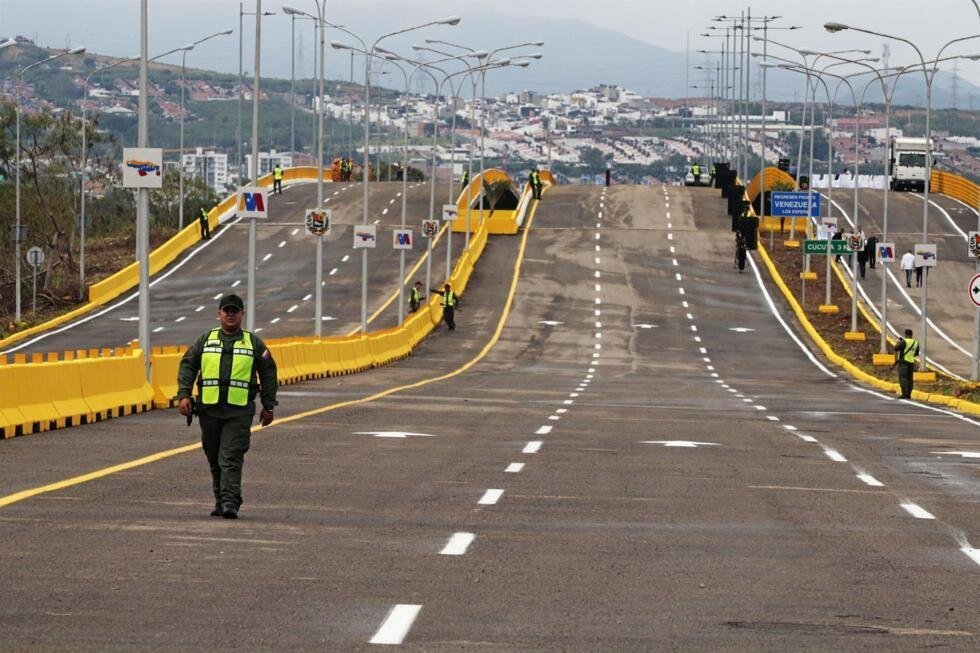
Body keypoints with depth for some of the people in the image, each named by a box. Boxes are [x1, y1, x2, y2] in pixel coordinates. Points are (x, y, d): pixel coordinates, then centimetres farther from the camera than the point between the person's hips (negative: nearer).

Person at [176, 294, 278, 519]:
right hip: (209, 410, 3)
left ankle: (230, 502, -18)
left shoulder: (254, 343, 8)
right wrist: (184, 395, -2)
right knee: (214, 459, 9)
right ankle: (220, 500, 21)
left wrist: (268, 406, 7)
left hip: (239, 413, -3)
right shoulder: (206, 340, 11)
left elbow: (268, 374, 11)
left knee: (231, 458, -13)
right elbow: (187, 366, 10)